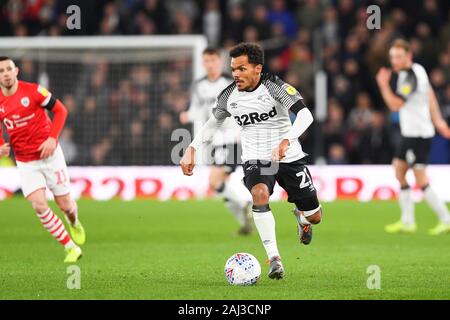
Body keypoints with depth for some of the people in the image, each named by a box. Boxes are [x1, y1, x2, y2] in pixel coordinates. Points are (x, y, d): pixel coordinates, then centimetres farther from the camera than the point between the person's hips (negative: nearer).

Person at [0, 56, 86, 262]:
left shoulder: (33, 91, -13)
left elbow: (60, 110, -5)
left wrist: (53, 138, -17)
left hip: (50, 155, -2)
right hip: (25, 163, 2)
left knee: (65, 205, 5)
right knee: (39, 206, -15)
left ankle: (74, 223, 44)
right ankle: (71, 248, -2)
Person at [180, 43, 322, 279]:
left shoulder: (274, 86, -16)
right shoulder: (229, 96, -3)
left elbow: (305, 115, -28)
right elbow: (213, 123, 16)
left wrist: (286, 141, -44)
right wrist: (191, 149, 3)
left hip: (289, 158, -1)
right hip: (255, 160, 1)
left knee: (314, 217, 4)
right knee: (259, 194, -34)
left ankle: (300, 215, 45)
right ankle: (274, 259, -31)